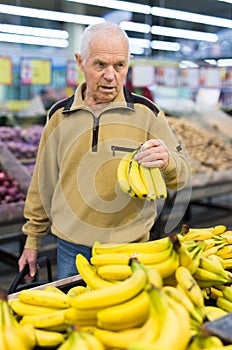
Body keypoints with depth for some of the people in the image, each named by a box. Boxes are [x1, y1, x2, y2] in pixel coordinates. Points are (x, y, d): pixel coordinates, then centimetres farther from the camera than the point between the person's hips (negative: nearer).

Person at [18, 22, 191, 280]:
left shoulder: (145, 112, -4)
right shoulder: (60, 116, 2)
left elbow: (181, 175, -4)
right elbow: (44, 183, 10)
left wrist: (166, 162, -28)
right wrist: (32, 240, 13)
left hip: (129, 249, -1)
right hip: (72, 248, 2)